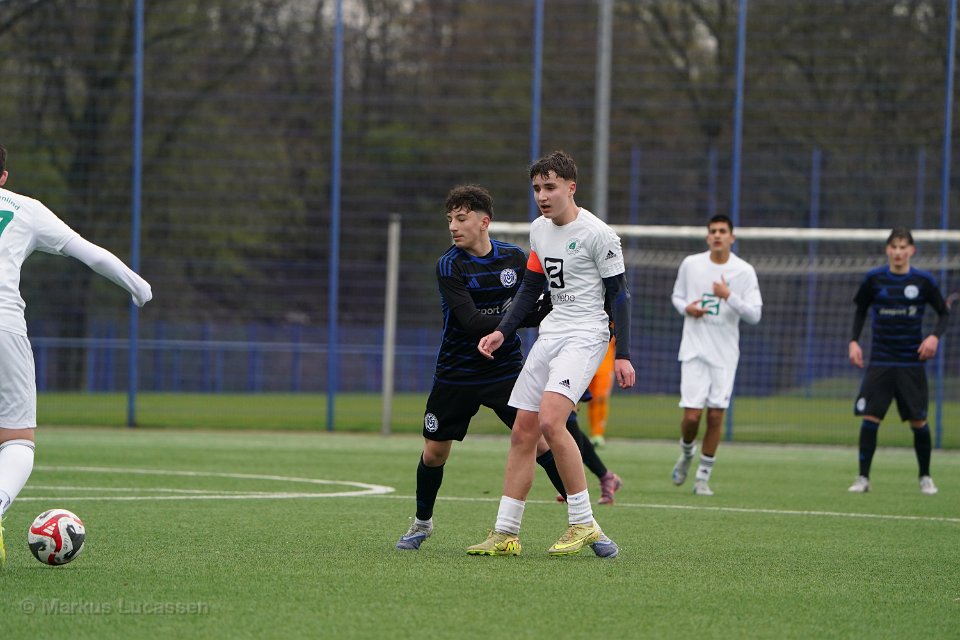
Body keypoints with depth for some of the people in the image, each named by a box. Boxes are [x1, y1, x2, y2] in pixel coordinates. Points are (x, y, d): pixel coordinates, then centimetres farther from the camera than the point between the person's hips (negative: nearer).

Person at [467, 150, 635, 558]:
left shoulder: (596, 233, -11)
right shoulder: (539, 230, 12)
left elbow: (618, 294, -9)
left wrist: (622, 355, -13)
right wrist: (503, 332, 9)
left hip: (585, 337, -8)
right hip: (549, 336, 8)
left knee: (550, 419, -25)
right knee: (522, 433, 4)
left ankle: (583, 524, -17)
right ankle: (505, 533, 9)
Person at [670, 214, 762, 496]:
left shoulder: (744, 271, -3)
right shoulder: (691, 264, 2)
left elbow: (754, 314, -6)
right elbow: (677, 296, 16)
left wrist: (729, 296, -21)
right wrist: (686, 308, -6)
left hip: (725, 354, 0)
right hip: (694, 350, 0)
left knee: (716, 415, -3)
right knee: (692, 415, -8)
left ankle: (703, 476, 10)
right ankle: (686, 454, 24)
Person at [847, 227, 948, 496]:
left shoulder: (923, 280, -3)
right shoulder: (874, 279, -1)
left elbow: (944, 312, 6)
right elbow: (860, 310, 13)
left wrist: (935, 336, -12)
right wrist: (854, 341, 2)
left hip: (912, 362, 0)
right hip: (880, 361, 0)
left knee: (919, 421, 1)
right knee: (869, 418, -8)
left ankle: (925, 477, 19)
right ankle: (863, 478, 0)